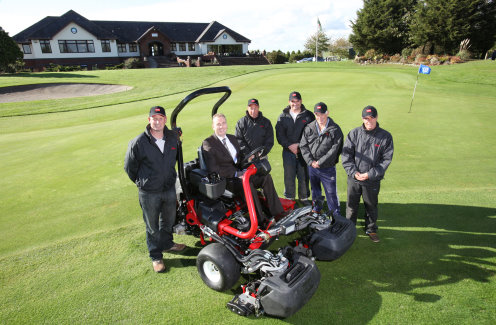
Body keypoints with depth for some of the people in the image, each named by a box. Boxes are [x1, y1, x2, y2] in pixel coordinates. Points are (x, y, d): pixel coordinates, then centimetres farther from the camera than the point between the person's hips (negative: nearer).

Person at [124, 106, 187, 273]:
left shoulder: (172, 137, -4)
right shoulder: (138, 143, -19)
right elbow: (129, 167, -5)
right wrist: (142, 182, 6)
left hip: (169, 188, 5)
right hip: (149, 192, -4)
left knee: (169, 220, 23)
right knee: (152, 226, 11)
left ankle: (167, 243, 49)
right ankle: (156, 256, 30)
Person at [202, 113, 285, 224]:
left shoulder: (232, 138, 17)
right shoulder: (208, 143, -6)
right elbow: (212, 168, -15)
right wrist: (235, 174, -20)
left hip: (239, 173, 7)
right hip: (225, 179, -7)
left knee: (266, 177, -15)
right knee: (247, 185, -34)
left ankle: (277, 213, -14)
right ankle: (260, 221, -27)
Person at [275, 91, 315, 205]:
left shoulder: (308, 115, 5)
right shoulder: (283, 116, 7)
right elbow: (279, 134, 1)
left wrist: (300, 145, -12)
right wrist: (290, 145, -12)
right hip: (288, 151, 1)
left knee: (304, 176, 5)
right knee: (289, 176, 6)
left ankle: (304, 197, 22)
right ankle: (289, 198, 21)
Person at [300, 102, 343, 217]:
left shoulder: (335, 130, -7)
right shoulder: (309, 128, 3)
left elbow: (334, 149, -13)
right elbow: (303, 146, 2)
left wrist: (320, 162, -16)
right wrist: (310, 161, -11)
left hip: (328, 168, -3)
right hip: (311, 166, 4)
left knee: (331, 192, 2)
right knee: (315, 190, 19)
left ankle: (336, 215, 19)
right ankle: (316, 210, 39)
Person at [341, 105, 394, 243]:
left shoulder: (385, 136, -5)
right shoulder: (354, 134, -3)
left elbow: (386, 159, -7)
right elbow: (346, 155, -2)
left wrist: (370, 174, -15)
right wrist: (354, 172, -13)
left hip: (373, 180, -1)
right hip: (354, 179, 1)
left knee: (371, 206, 16)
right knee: (351, 205, 14)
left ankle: (371, 229, 38)